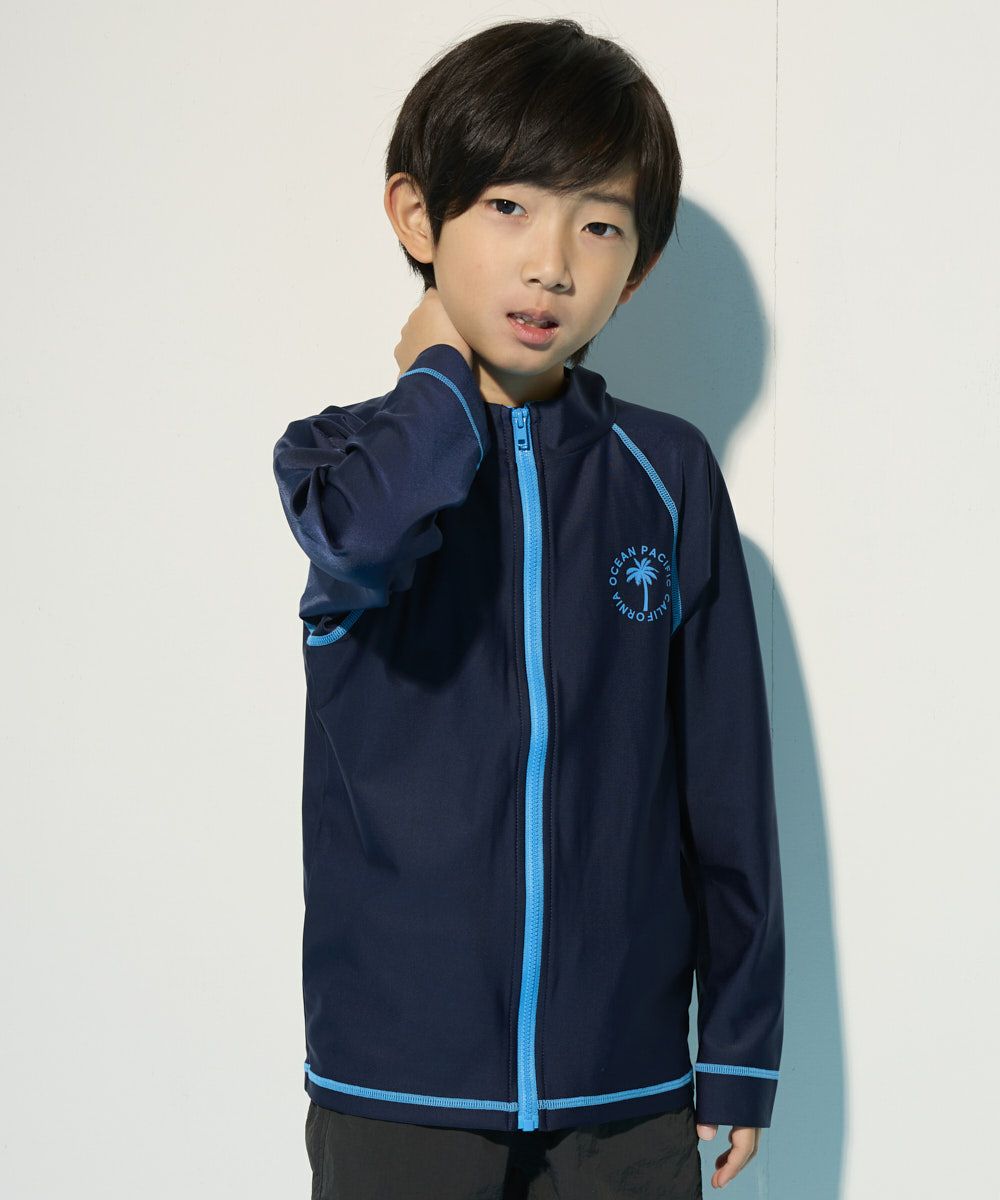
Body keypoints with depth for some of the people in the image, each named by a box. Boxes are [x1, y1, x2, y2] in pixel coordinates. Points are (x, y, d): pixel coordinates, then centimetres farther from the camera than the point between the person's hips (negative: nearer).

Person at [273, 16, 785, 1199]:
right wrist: (442, 375, -9)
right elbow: (364, 536, -27)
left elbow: (727, 788, 5)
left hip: (627, 1082, 1)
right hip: (397, 1076, -1)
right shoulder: (351, 454, 0)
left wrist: (741, 1047, 5)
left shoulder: (669, 476, 2)